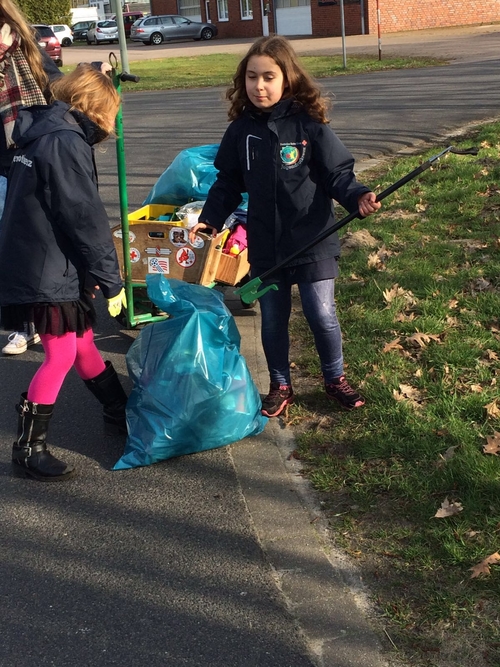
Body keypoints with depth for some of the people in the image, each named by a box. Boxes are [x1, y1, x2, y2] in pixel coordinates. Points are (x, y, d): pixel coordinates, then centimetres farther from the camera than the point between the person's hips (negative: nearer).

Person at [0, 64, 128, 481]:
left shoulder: (43, 133, 13)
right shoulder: (65, 143, -18)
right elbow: (86, 219, -20)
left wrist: (95, 274, 21)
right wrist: (112, 281, -13)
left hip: (51, 267, 10)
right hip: (48, 272, -10)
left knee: (82, 341, 20)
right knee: (61, 354, -3)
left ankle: (119, 411, 35)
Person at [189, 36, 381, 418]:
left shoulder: (309, 125, -12)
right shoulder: (240, 130, -1)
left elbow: (338, 175, -9)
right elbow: (228, 183, 9)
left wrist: (358, 198, -27)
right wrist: (211, 218, -2)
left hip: (312, 243, -3)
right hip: (265, 247, 3)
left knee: (322, 315, 4)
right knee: (272, 321, 13)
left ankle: (335, 379, 29)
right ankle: (280, 387, 31)